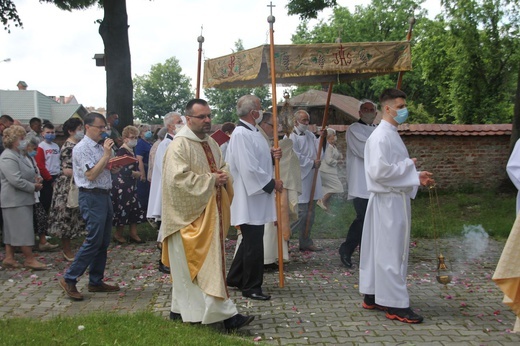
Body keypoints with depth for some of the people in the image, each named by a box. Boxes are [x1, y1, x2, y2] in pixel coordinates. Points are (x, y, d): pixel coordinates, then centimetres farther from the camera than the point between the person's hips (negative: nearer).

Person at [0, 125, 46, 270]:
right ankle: (29, 259, 1)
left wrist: (35, 180, 6)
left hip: (21, 199, 10)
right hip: (15, 200, -10)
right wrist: (34, 187, -14)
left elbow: (25, 175, 26)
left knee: (13, 230, 12)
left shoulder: (18, 155, 15)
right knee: (24, 229, -6)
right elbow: (16, 180, -25)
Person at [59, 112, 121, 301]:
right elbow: (91, 175, -20)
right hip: (91, 196, -9)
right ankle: (69, 279, 3)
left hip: (104, 195, 9)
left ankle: (96, 281, 20)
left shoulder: (100, 147, 15)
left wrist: (113, 169, 4)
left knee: (103, 242, 11)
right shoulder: (82, 148, -12)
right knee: (93, 241, -9)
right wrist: (106, 155, -18)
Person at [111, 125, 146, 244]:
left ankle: (133, 234, 16)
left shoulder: (131, 151, 12)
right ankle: (118, 235, 13)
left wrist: (138, 173, -1)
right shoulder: (121, 152, -15)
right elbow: (124, 170, -21)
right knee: (123, 210, -1)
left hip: (131, 185, 9)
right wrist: (137, 174, -6)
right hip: (122, 185, -9)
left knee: (134, 209, 9)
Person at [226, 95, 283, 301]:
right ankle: (251, 287, 12)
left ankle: (235, 279, 32)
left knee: (251, 241, 19)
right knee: (254, 244, -1)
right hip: (249, 198, -10)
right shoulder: (241, 134, -19)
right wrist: (272, 183, -15)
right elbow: (249, 168, -24)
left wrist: (272, 155, 1)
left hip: (255, 197, 10)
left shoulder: (253, 133, 12)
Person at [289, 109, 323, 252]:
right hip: (299, 180, -8)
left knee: (310, 213, 12)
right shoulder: (291, 137, -9)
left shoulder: (310, 135, 15)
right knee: (301, 213, -9)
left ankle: (306, 242, 21)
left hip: (311, 180, 8)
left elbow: (319, 150, 9)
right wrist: (312, 163, -12)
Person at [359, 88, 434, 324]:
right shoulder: (380, 137, -16)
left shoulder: (392, 134, 15)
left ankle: (373, 296, 24)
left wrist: (416, 177, 9)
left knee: (380, 250, 14)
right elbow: (379, 171, -25)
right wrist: (408, 165, -14)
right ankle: (395, 305, 4)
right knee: (391, 252, -3)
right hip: (388, 201, -10)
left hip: (395, 199, 10)